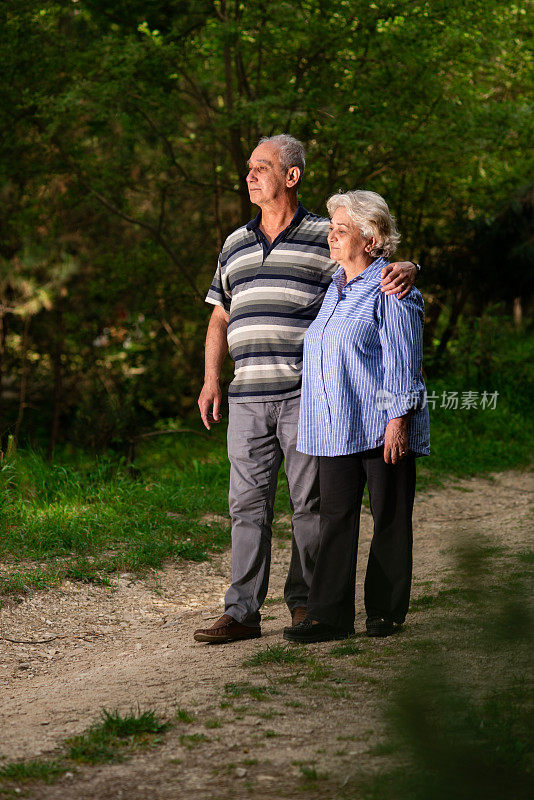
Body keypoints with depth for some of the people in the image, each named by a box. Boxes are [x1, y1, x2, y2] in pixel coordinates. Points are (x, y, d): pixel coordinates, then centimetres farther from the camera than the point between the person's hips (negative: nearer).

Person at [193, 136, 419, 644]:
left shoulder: (325, 238, 3)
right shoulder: (235, 246, 18)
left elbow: (382, 265, 2)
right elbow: (219, 319, 22)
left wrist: (404, 272, -22)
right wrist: (210, 380, 12)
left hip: (306, 394, -4)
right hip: (248, 395, 4)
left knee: (310, 501, 1)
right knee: (247, 502, 1)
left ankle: (304, 603, 12)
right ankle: (242, 612, 2)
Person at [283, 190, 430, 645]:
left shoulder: (391, 290, -9)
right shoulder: (336, 288, 16)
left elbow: (402, 362, -12)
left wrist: (398, 419, -17)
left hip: (383, 428, -7)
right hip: (338, 428, 7)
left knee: (389, 518, 3)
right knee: (336, 517, 3)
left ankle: (386, 612, 12)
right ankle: (331, 615, 3)